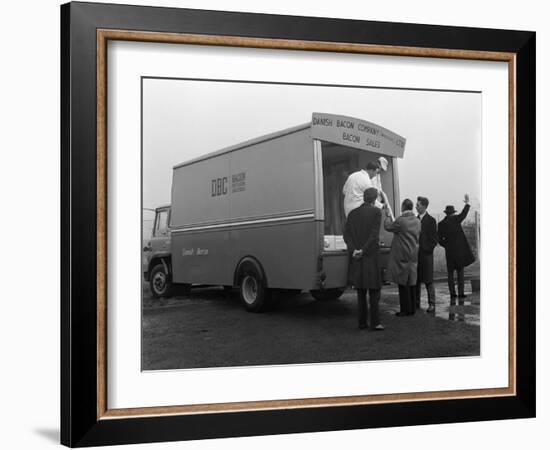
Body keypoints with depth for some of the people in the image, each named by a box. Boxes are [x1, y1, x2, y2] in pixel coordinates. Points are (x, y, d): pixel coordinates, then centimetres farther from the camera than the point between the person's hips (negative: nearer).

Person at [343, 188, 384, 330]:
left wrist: (354, 250, -7)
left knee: (361, 291, 11)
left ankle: (362, 322, 13)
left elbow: (346, 234, 0)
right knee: (374, 290, 1)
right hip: (370, 256, -4)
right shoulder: (376, 212, -5)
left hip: (356, 257, 4)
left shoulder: (353, 213, 9)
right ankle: (375, 322, -2)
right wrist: (364, 251, -10)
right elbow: (374, 234, -13)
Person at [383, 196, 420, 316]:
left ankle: (406, 309, 0)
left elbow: (388, 226, -3)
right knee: (411, 283, 12)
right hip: (413, 256, 7)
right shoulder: (417, 221, 6)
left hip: (402, 256, -7)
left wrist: (388, 215, 14)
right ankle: (412, 308, 18)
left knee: (403, 284, -2)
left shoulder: (401, 220, -17)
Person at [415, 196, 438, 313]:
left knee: (428, 281, -1)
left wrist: (425, 250, -13)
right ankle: (416, 303, 14)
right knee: (416, 280, 8)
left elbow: (434, 239, -7)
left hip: (426, 254, -5)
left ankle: (432, 304, 4)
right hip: (415, 255, 5)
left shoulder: (431, 220, -5)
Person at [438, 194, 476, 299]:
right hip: (460, 250, -1)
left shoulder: (441, 224, 0)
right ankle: (461, 293, 1)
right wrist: (467, 203, 23)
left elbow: (440, 240, 0)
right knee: (460, 272, 4)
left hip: (449, 251, 1)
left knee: (450, 273, 6)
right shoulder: (456, 219, -6)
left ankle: (452, 294, 2)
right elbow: (464, 214, 11)